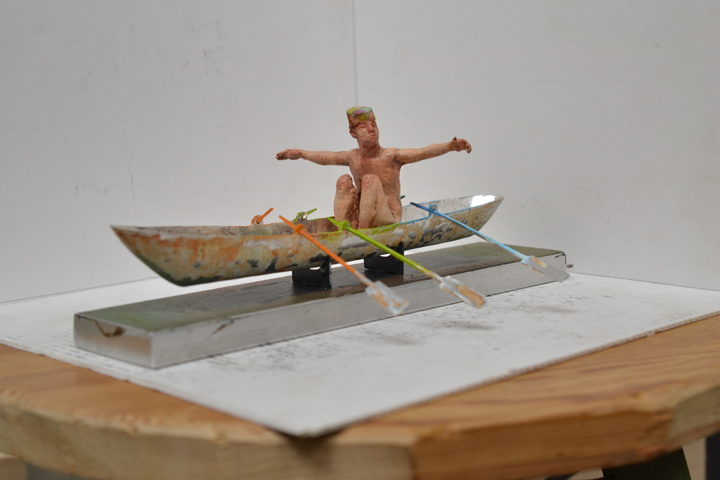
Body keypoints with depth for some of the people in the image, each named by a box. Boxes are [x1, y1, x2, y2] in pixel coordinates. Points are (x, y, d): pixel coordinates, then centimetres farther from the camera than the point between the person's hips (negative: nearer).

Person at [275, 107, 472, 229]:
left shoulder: (392, 156, -7)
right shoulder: (352, 158, 7)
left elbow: (424, 152, -21)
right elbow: (325, 157, 25)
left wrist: (450, 146, -36)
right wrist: (301, 153, 32)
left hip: (389, 222, -4)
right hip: (361, 218, 4)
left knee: (371, 180, -24)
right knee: (344, 180, -11)